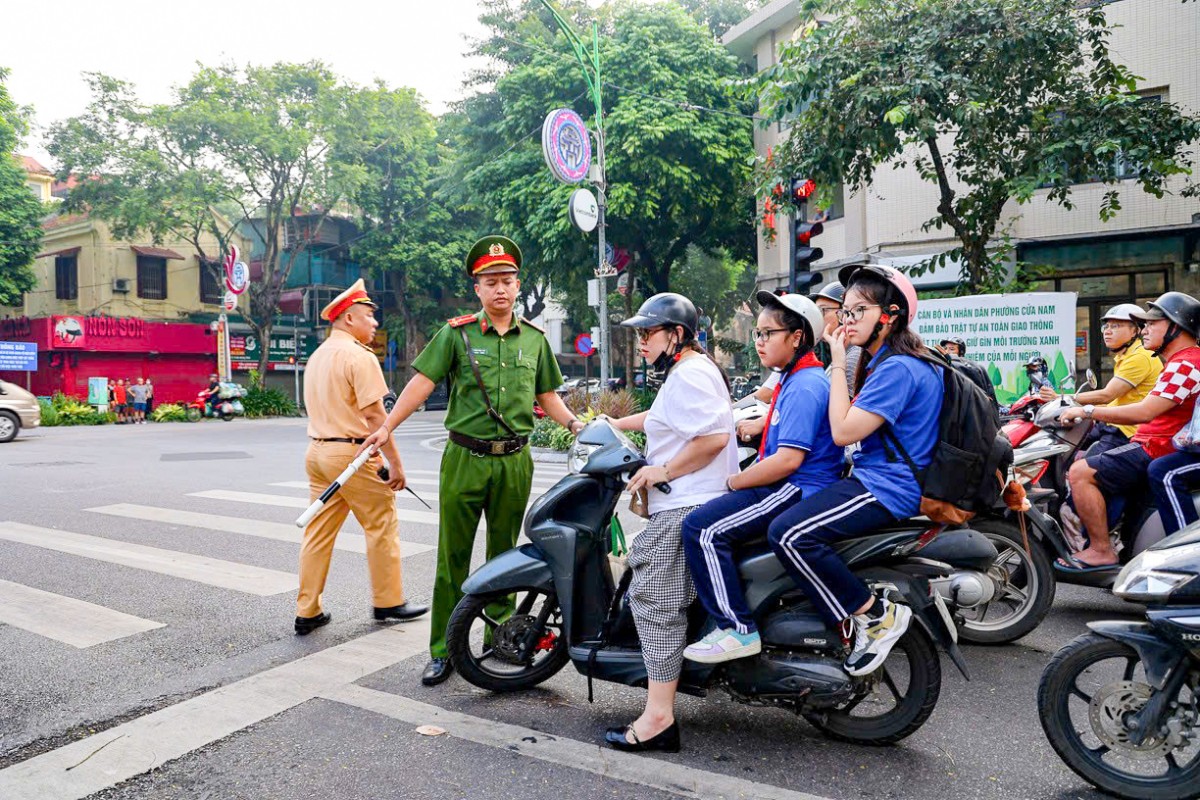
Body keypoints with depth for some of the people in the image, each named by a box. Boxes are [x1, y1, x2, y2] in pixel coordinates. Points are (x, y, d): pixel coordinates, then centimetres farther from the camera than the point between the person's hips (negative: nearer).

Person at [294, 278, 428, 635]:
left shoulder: (317, 356, 16)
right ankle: (388, 601, 15)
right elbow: (375, 415, -18)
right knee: (381, 527, 5)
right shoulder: (359, 356, -12)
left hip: (317, 450, 9)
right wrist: (395, 462, -14)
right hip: (352, 452, -9)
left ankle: (307, 611, 15)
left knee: (318, 533, 10)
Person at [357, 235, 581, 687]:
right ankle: (443, 651, 15)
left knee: (504, 556, 13)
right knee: (452, 559, 4)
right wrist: (387, 427, -13)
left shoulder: (534, 338, 9)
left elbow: (547, 395, 16)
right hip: (465, 459, -2)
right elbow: (423, 381, -6)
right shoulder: (456, 334, -1)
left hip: (514, 463, 3)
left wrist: (574, 424, 1)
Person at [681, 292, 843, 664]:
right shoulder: (794, 379, 17)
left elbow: (788, 459, -25)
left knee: (703, 528, -23)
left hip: (799, 491, -11)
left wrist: (733, 482, -15)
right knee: (706, 518, 19)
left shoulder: (805, 386, -17)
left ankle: (738, 630, -18)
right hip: (788, 484, 11)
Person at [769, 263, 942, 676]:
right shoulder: (886, 363, 17)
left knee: (789, 534, -26)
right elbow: (855, 426, 24)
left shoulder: (898, 368, -17)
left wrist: (838, 365, -12)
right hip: (879, 479, 11)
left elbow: (844, 431, -20)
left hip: (887, 489, -11)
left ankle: (878, 615, -15)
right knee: (786, 525, 15)